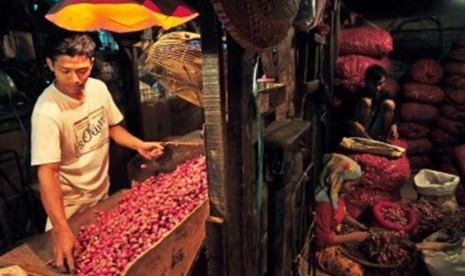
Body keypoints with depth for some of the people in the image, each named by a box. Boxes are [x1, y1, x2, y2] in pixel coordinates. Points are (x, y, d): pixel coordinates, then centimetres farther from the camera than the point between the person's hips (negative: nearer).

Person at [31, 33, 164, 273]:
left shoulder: (98, 88, -11)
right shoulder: (47, 111, -29)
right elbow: (47, 172, -31)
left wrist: (139, 145, -11)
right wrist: (61, 230, -38)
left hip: (102, 191, 6)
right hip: (70, 203, -5)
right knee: (75, 262, 14)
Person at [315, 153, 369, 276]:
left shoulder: (337, 194, -4)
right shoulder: (323, 203, -32)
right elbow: (324, 239, -26)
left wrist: (357, 225, 0)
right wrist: (353, 236, -20)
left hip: (335, 240, 9)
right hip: (323, 249, -9)